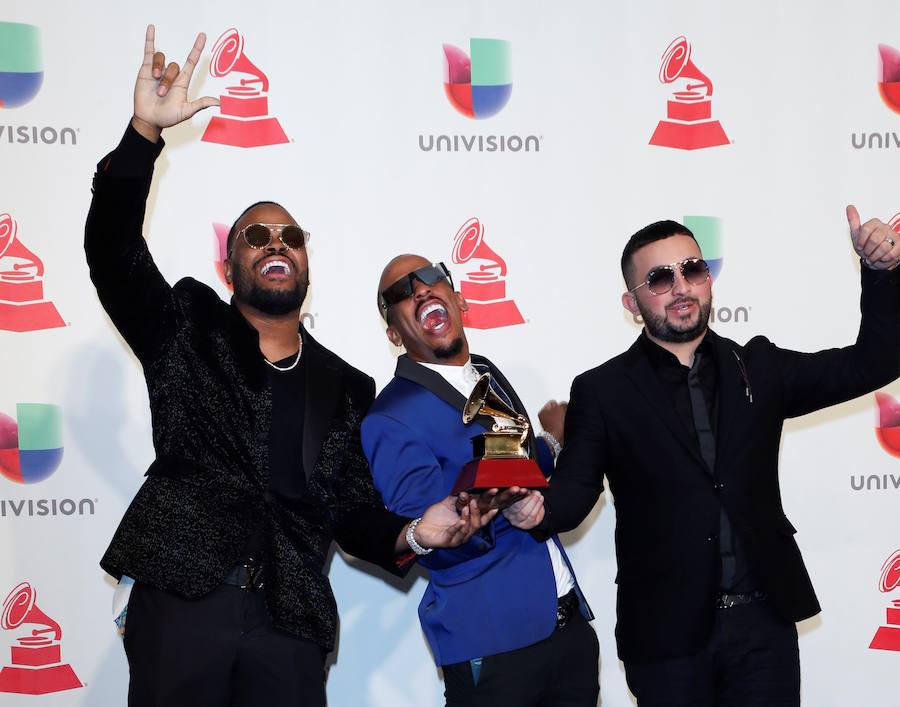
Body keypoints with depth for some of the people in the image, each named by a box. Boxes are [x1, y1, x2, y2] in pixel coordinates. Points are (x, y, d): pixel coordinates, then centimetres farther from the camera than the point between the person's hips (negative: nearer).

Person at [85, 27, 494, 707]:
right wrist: (145, 129, -16)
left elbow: (354, 512, 13)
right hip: (179, 602, -2)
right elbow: (113, 249, -5)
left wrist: (412, 532, -9)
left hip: (289, 624, 2)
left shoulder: (348, 389, 15)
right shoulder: (187, 329, 10)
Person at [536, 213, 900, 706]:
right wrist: (539, 507, -30)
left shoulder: (758, 367, 7)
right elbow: (575, 489, -7)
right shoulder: (603, 392, -1)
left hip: (765, 622, 3)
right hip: (667, 630, -2)